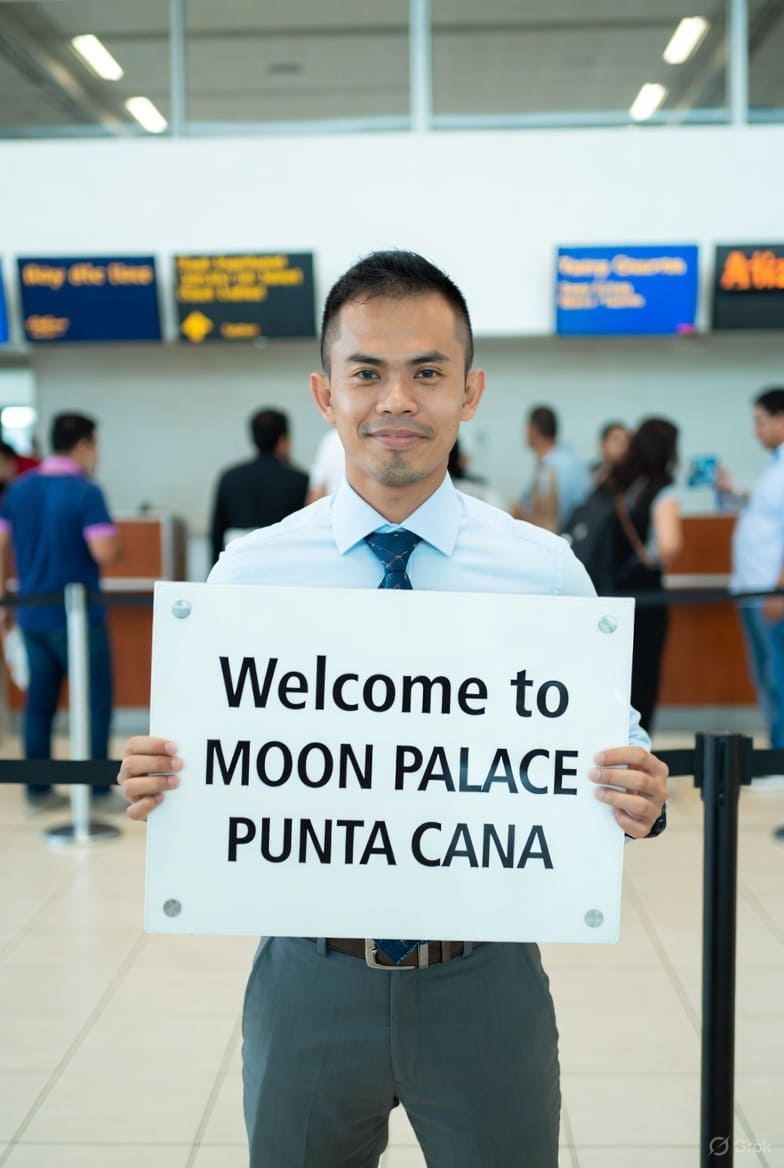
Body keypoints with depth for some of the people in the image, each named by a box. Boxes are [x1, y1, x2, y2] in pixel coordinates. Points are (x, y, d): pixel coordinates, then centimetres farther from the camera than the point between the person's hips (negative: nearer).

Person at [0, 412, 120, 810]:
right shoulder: (85, 492, -14)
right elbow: (105, 553, -21)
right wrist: (112, 534, 1)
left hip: (32, 614, 6)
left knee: (39, 703, 11)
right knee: (95, 703, 3)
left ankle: (38, 790, 15)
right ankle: (99, 790, 6)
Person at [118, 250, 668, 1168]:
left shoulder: (547, 571, -3)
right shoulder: (248, 574, -2)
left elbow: (606, 744, 0)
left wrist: (637, 796, -21)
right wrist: (154, 781, -18)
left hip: (486, 984, 0)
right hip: (310, 979, 1)